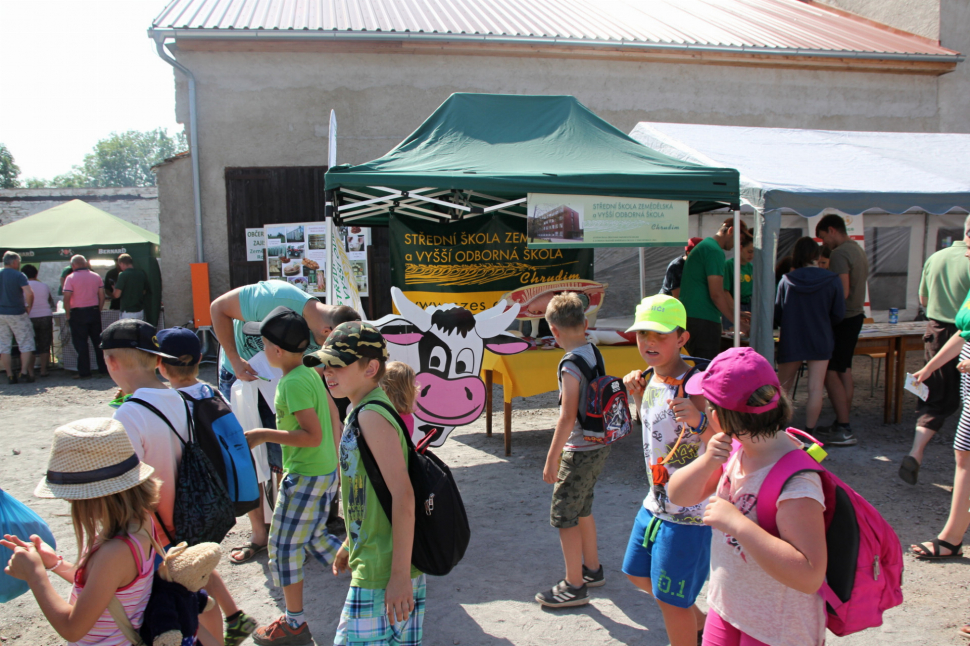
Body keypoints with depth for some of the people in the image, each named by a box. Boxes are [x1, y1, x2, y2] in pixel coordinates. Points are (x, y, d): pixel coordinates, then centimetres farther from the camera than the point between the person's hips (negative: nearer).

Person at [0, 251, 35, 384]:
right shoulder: (18, 275, -8)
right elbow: (29, 293, -20)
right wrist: (28, 308, -6)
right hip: (17, 314, -5)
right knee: (26, 344, 3)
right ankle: (25, 372, -5)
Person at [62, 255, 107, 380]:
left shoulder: (71, 278, -8)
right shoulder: (96, 276, 5)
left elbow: (67, 298, -12)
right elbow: (102, 295, 4)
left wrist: (68, 314, -4)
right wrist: (98, 310, 12)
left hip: (78, 314, -4)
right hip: (94, 312, 4)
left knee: (81, 343, 1)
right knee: (98, 341, 9)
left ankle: (84, 372, 1)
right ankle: (103, 369, 11)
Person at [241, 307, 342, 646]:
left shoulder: (294, 383, -22)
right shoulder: (311, 372, 6)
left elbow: (313, 435, -25)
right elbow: (333, 413, 13)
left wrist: (264, 435, -20)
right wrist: (335, 455, 23)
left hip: (306, 476, -9)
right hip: (327, 471, 9)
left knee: (284, 545, 5)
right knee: (314, 538, 22)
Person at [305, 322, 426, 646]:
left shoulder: (371, 416, -20)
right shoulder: (361, 412, 9)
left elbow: (403, 496, -25)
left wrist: (400, 575, -23)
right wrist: (350, 544, 26)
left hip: (381, 575, -9)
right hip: (370, 562, 9)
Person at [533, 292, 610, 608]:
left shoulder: (571, 366, -22)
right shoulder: (596, 354, 3)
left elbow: (567, 418, -23)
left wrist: (551, 460, -15)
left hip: (579, 451, -9)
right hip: (599, 446, 9)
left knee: (563, 516, 4)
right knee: (582, 509, 23)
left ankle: (574, 586, 14)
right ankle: (592, 569, 38)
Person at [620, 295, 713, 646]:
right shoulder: (652, 378, 0)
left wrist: (698, 422, -46)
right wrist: (637, 394, 5)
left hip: (688, 512, -9)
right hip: (656, 502, 9)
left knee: (670, 598, 7)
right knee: (638, 574, 26)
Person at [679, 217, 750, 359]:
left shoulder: (703, 246, 21)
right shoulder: (715, 251, -11)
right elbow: (716, 294, -17)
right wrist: (737, 322, -7)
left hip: (689, 317, 10)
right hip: (703, 320, -10)